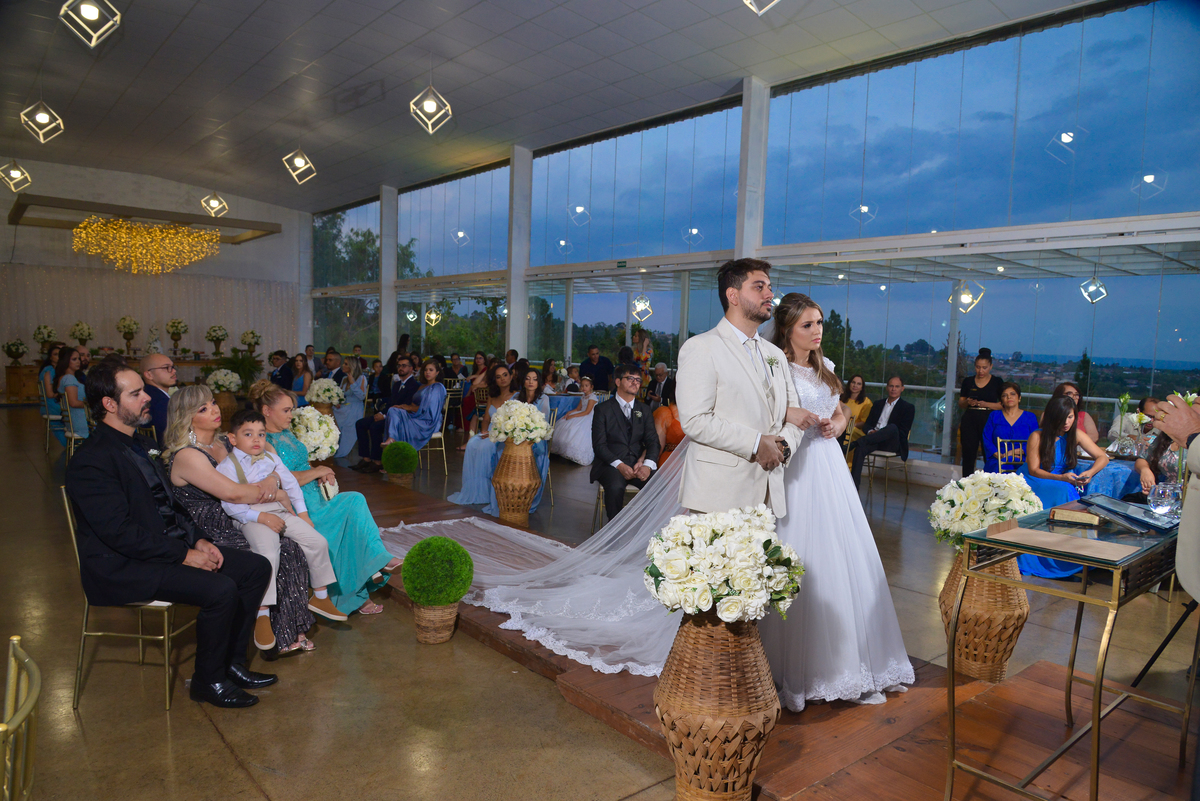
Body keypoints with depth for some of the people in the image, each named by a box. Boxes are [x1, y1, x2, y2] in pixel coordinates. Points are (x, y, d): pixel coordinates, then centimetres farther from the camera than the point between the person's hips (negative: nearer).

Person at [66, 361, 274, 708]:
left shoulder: (141, 444, 13)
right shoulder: (91, 461, -17)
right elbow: (120, 533, -23)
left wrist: (198, 540, 2)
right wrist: (184, 555, -20)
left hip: (172, 546, 9)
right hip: (125, 568, -9)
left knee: (257, 567, -1)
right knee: (221, 590, -27)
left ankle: (232, 663, 10)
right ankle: (208, 681, -4)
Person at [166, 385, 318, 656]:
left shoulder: (225, 444, 12)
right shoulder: (185, 456, -13)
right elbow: (232, 493, -24)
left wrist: (272, 481, -10)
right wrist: (269, 492, -10)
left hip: (238, 525, 7)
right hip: (209, 537, -7)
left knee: (291, 550, -14)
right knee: (271, 558, -22)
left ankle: (289, 634, -7)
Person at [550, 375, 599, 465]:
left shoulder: (592, 397, -12)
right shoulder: (583, 396, 16)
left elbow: (587, 412, -19)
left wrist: (573, 416, -21)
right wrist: (569, 413, -3)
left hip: (588, 417, -10)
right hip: (581, 415, 10)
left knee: (574, 429, -32)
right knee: (563, 424, -3)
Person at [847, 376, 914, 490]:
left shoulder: (908, 407, 9)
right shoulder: (878, 404, 25)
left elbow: (903, 432, -2)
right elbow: (868, 423, 18)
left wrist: (878, 433, -13)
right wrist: (870, 431, -8)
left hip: (892, 443, -3)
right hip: (875, 440, 3)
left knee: (892, 427, -38)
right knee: (860, 448, -32)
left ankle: (855, 443, -38)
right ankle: (855, 486, -38)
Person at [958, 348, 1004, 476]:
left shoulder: (997, 382, 4)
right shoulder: (968, 381, 10)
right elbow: (960, 404, 14)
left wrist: (986, 404, -14)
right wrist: (967, 402, -8)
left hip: (989, 421, -2)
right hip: (969, 421, 2)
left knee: (989, 457, -7)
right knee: (968, 456, 2)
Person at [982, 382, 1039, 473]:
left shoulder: (1030, 417, 15)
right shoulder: (994, 416, 17)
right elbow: (986, 440, 7)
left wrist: (1013, 452, -11)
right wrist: (999, 455, -11)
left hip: (1022, 463, 0)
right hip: (997, 463, 0)